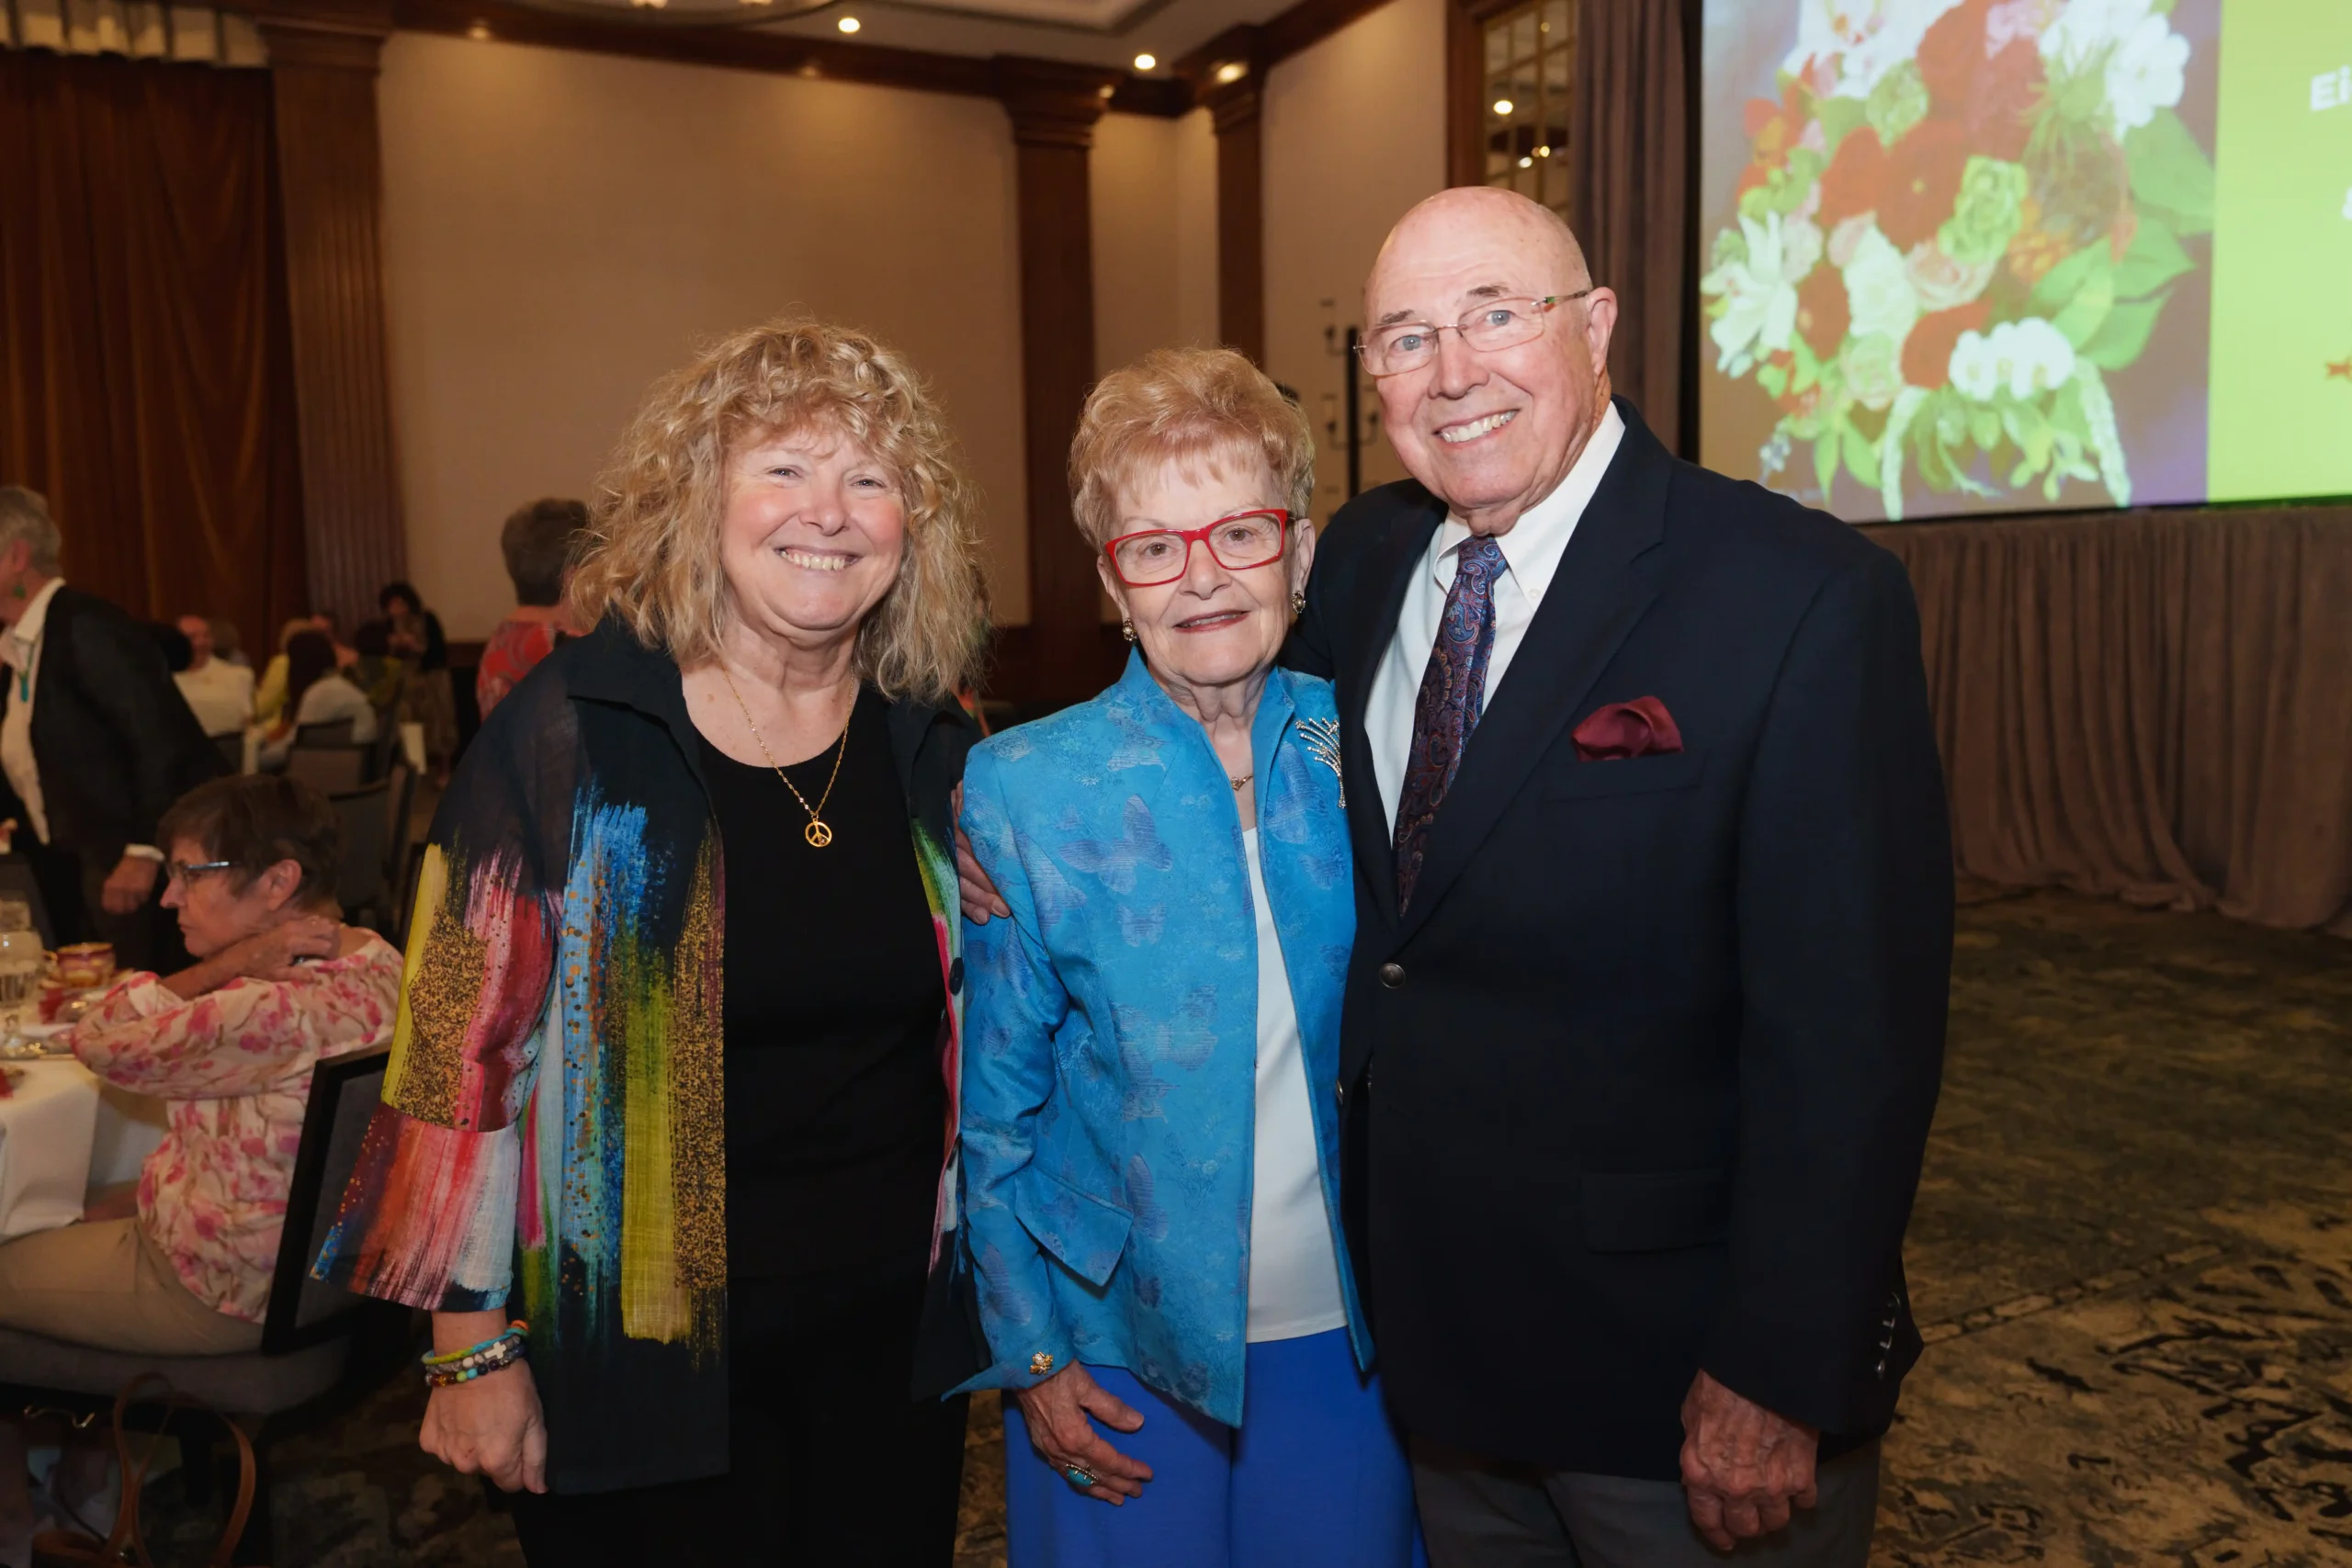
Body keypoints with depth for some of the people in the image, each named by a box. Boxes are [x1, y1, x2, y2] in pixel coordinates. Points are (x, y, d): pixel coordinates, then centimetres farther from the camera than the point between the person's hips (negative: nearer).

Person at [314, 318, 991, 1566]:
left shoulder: (934, 746, 0)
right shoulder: (565, 737, -12)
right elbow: (461, 1047, -8)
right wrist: (475, 1353, -7)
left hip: (893, 1333, 4)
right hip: (638, 1353, -3)